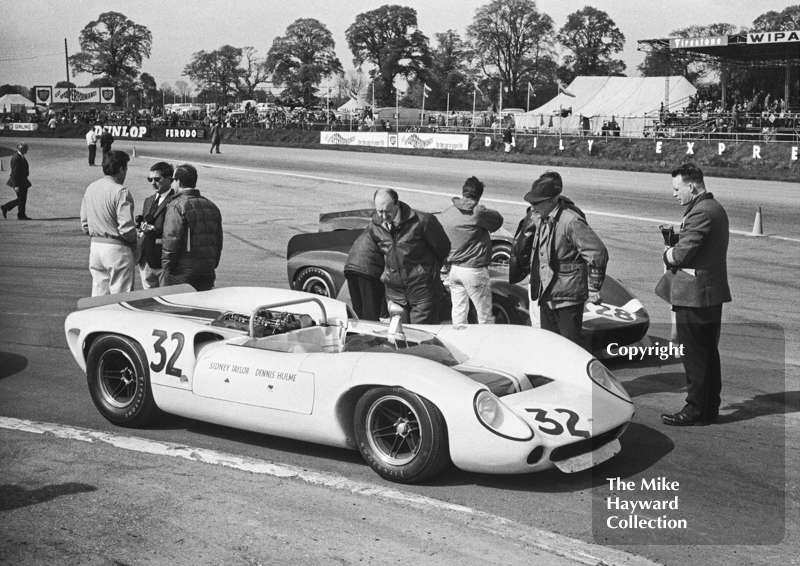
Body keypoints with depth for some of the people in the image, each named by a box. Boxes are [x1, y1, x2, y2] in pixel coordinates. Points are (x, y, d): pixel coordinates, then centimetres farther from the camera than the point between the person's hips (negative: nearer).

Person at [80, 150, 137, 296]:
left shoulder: (90, 189, 8)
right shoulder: (120, 192, -15)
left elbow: (84, 225, 12)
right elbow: (126, 228, -19)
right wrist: (134, 243, -1)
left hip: (95, 246, 7)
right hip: (116, 249, -7)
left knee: (98, 295, 13)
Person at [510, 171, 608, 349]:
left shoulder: (570, 221, -22)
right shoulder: (540, 220, 5)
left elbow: (597, 253, -24)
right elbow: (519, 251, 18)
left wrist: (593, 289, -19)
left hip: (568, 296, -9)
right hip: (546, 295, 9)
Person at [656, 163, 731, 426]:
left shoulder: (700, 213, -20)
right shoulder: (715, 208, 15)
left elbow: (681, 255, -22)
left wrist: (668, 253, -2)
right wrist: (675, 247, 2)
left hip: (693, 295, -10)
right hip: (712, 293, 10)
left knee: (694, 356, -2)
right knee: (709, 353, 15)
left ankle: (696, 410, 5)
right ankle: (710, 407, 23)